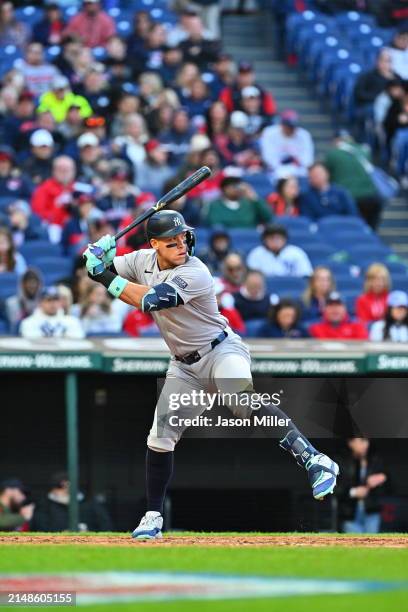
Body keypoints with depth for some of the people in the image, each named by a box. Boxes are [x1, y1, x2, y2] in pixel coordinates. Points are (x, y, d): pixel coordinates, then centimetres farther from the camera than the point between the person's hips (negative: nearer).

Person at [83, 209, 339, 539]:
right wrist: (100, 258, -18)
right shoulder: (144, 260, -2)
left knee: (243, 401, -36)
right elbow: (105, 271, 6)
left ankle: (312, 459, -41)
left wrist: (104, 276, -29)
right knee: (160, 436, 4)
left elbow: (148, 300, -34)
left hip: (221, 350, -7)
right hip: (185, 366, 7)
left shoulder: (194, 274, -24)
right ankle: (154, 515, 19)